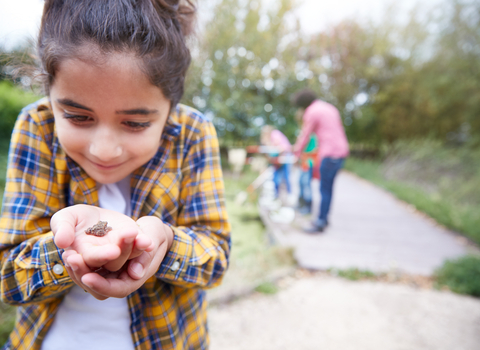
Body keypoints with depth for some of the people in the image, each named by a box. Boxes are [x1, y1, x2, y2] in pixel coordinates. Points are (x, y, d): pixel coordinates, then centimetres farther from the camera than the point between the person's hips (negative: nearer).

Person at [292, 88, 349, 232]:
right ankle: (324, 217, 23)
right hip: (341, 150, 9)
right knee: (328, 185, 14)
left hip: (330, 153, -9)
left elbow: (304, 136, -5)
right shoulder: (330, 108, 20)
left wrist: (296, 154, 5)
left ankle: (320, 222, 0)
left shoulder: (312, 112, -7)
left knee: (324, 188, -5)